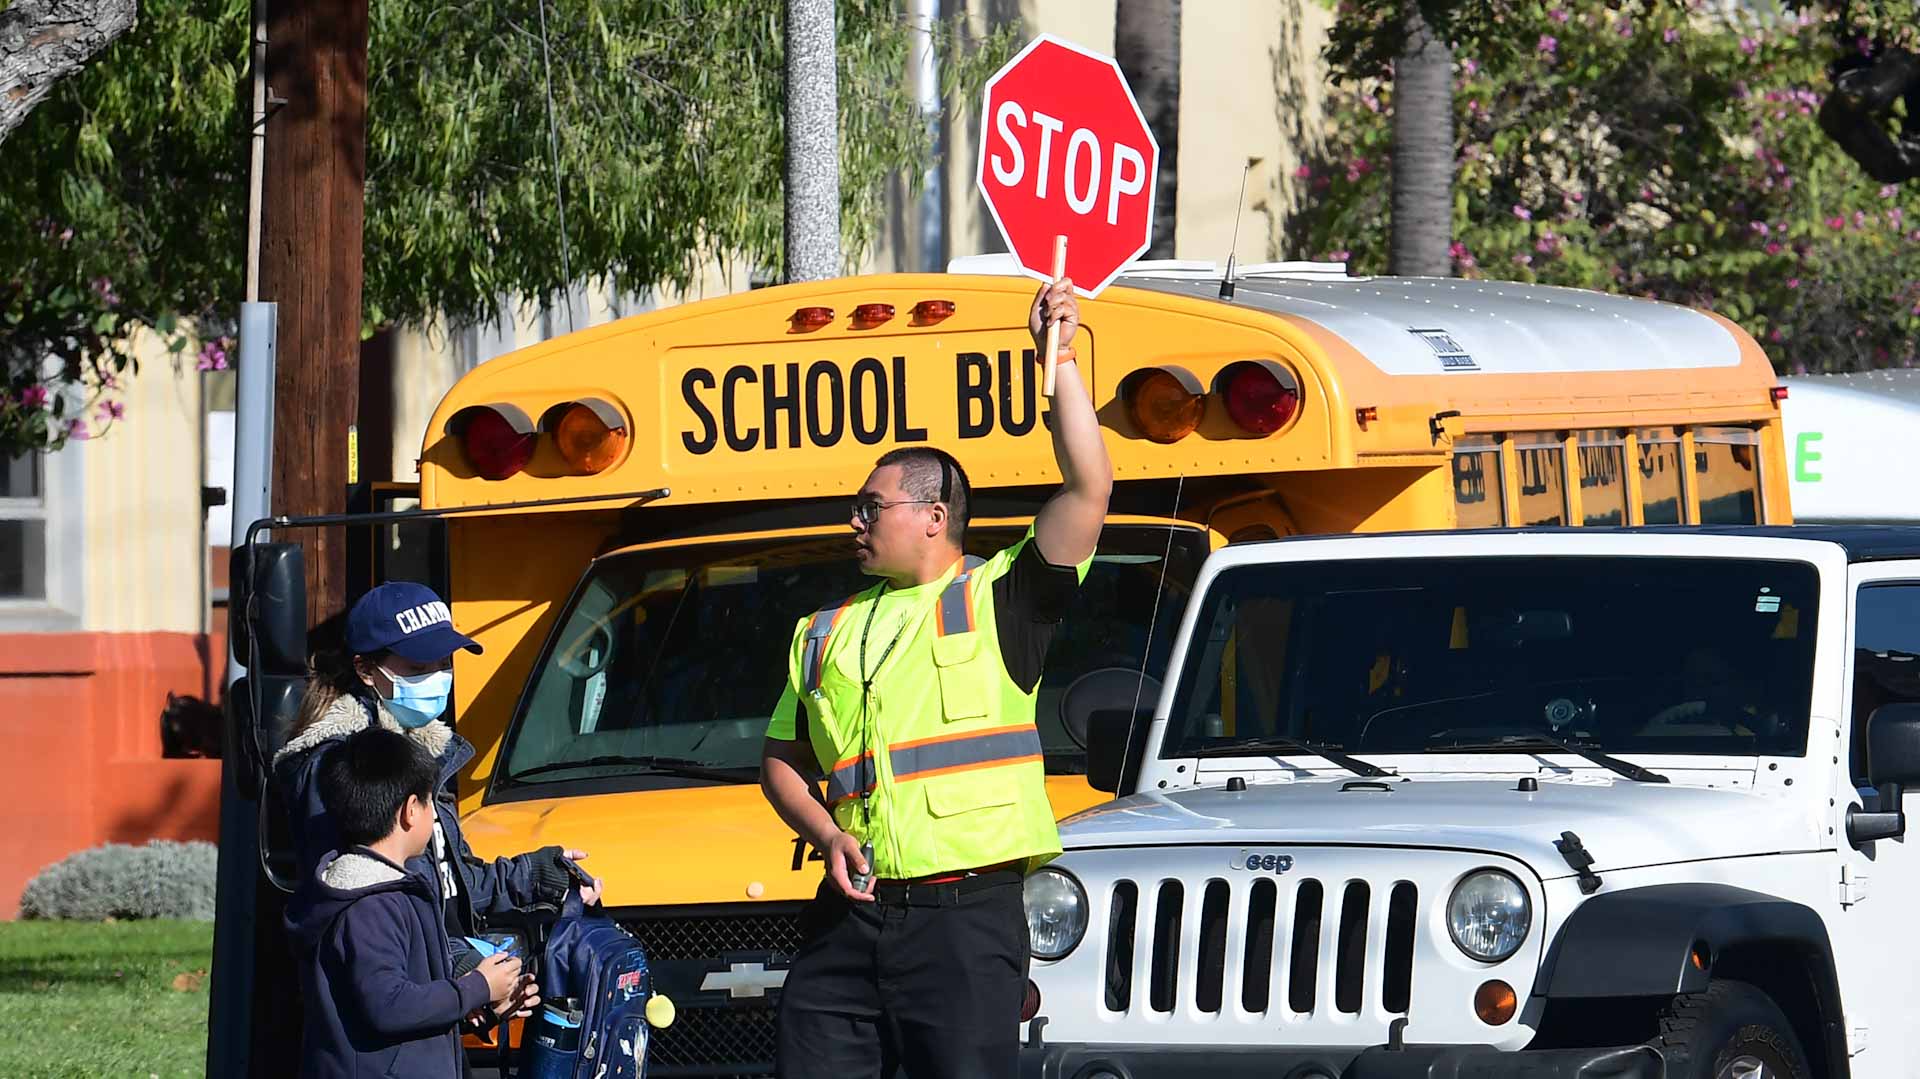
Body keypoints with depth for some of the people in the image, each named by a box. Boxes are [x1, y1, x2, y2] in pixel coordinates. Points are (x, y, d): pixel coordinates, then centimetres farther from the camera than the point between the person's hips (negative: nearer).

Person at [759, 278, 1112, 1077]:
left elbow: (1089, 487, -6)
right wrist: (827, 834, 5)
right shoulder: (825, 635, 21)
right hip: (850, 916, 5)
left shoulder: (998, 602, 4)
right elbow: (781, 761, 25)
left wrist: (1058, 358, -6)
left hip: (965, 917, -5)